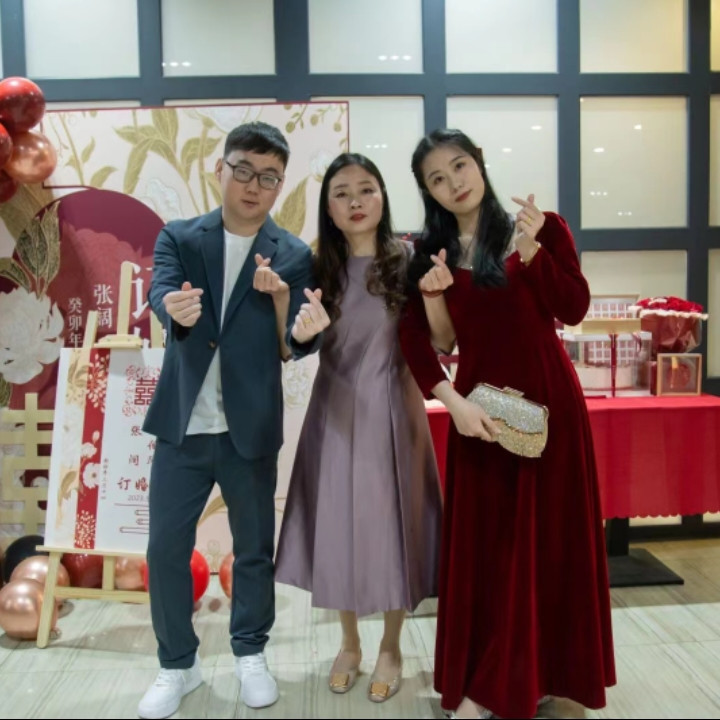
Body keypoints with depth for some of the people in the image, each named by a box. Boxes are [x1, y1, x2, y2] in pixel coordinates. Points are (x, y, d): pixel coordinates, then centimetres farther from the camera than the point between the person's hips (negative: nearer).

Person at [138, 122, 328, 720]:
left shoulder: (294, 256, -1)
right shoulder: (178, 238, 2)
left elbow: (294, 347, -5)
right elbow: (160, 293, -16)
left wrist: (280, 297, -26)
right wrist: (176, 309, -40)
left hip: (251, 430, 0)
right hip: (182, 425, 1)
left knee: (254, 548, 12)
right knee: (166, 549, 8)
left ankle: (250, 653, 35)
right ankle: (179, 663, 29)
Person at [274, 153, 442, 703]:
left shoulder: (406, 261, -3)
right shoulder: (320, 269, 3)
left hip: (390, 408, -2)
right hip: (336, 411, 2)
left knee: (390, 522, 7)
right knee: (339, 524, 10)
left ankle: (391, 648, 28)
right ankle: (350, 642, 33)